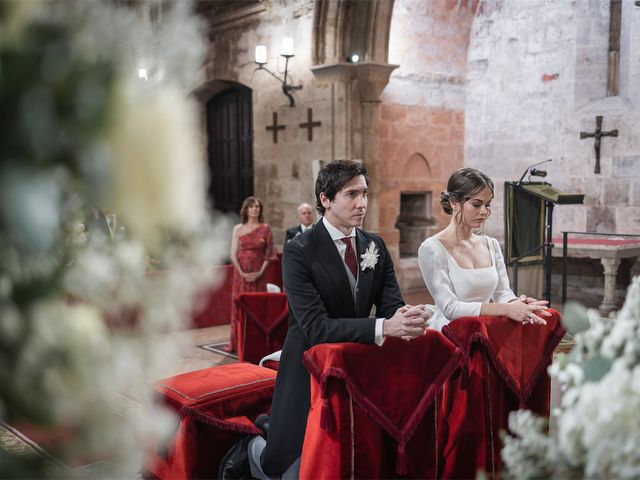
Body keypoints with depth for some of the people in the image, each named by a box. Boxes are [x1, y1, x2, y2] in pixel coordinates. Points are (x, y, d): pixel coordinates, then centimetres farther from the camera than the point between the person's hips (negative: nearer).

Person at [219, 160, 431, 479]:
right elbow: (316, 328, -26)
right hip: (311, 371, -5)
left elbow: (392, 305, -5)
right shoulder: (299, 251, -18)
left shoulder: (376, 246, 1)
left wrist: (405, 319, -30)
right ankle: (252, 448, 38)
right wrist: (384, 327, -37)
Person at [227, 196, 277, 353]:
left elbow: (269, 253, 1)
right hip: (241, 273, 1)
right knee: (239, 305, 1)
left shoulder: (265, 228, 3)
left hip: (258, 274, -1)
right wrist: (242, 273, -9)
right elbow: (233, 254, 2)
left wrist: (260, 272, -9)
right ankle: (235, 342, 6)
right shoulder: (238, 229, 5)